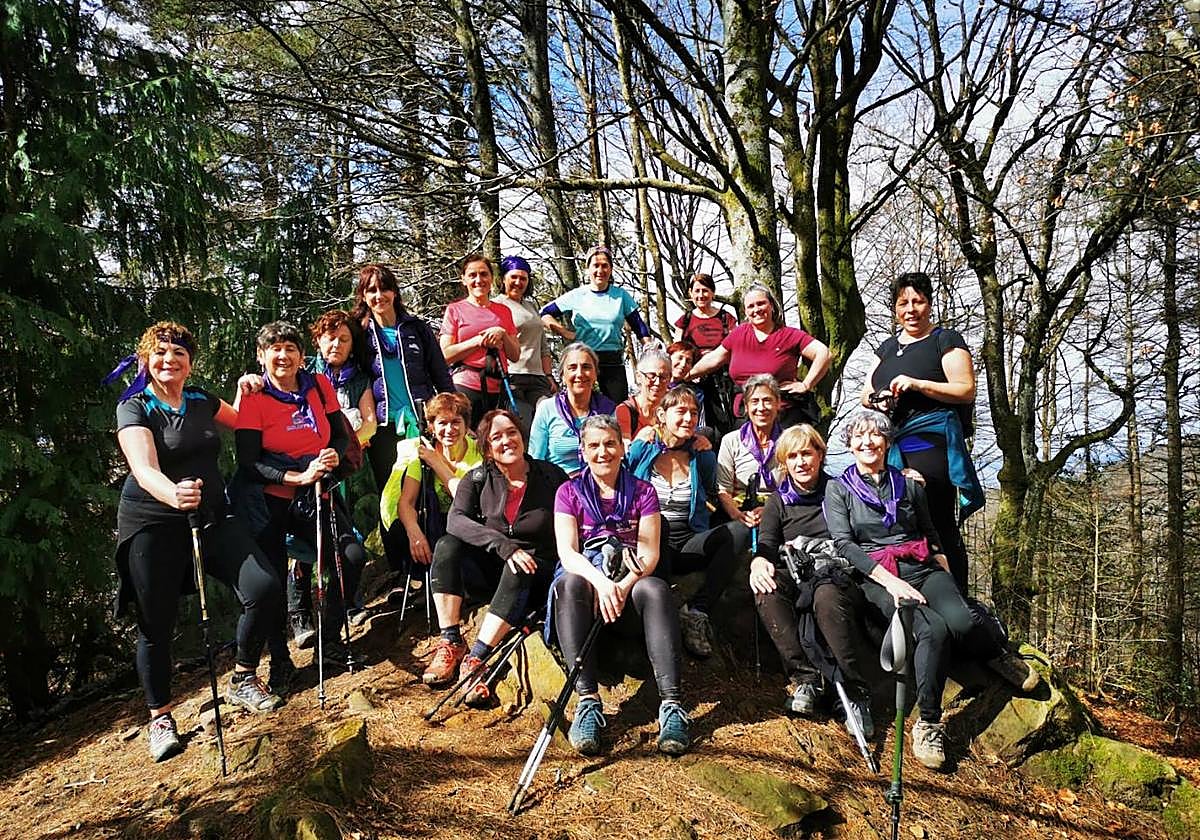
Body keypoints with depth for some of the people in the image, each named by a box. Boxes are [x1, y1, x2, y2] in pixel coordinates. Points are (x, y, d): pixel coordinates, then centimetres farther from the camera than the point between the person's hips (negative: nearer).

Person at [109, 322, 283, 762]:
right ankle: (160, 718, 23)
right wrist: (174, 494, -47)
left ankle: (243, 680, 7)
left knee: (265, 588, -14)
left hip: (211, 516, 4)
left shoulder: (201, 401, 9)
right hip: (152, 525, -4)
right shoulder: (134, 408, -8)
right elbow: (145, 470, -26)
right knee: (156, 625, 1)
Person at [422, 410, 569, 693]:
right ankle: (451, 642, -23)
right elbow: (455, 519, -18)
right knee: (447, 546, -23)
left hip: (537, 572, -2)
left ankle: (475, 659, -36)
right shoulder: (478, 479, -1)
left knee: (518, 572, -35)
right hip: (493, 567, 2)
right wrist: (503, 545, -32)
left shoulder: (551, 476, -3)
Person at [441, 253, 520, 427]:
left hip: (498, 390, 3)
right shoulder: (455, 310, 7)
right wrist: (479, 340, -9)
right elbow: (445, 355, -2)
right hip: (465, 387, -3)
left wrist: (502, 334, -3)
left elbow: (515, 355, 14)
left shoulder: (503, 311, 16)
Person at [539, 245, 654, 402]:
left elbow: (640, 329, 10)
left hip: (614, 362, 1)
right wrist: (565, 333, 0)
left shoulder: (621, 296, 9)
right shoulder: (577, 296, 6)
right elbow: (544, 314, 9)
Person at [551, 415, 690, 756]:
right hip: (585, 575, 0)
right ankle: (587, 700, -41)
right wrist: (601, 581, -28)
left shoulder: (642, 491, 9)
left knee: (655, 589, -34)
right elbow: (567, 552, -6)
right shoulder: (570, 492, 8)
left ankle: (671, 703, -40)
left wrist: (625, 585, -25)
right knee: (569, 584, -35)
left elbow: (649, 553, -2)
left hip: (631, 581, 0)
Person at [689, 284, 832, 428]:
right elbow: (714, 358, 23)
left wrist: (806, 385, -7)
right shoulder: (739, 334, 12)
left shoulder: (789, 335, 1)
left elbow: (824, 354, -4)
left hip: (785, 415, -3)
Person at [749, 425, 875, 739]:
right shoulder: (778, 501, 18)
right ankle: (805, 677, -33)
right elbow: (766, 544, 4)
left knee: (827, 595, -39)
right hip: (794, 575, 2)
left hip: (839, 574, -2)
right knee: (766, 590, -33)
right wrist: (759, 561, -20)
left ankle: (856, 692, -33)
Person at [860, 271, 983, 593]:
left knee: (940, 526, -8)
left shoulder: (946, 341, 6)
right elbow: (865, 394, 23)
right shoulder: (887, 347, 24)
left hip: (931, 442, -5)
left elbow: (966, 391, -4)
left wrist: (917, 384, -14)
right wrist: (874, 400, -1)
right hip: (890, 443, 6)